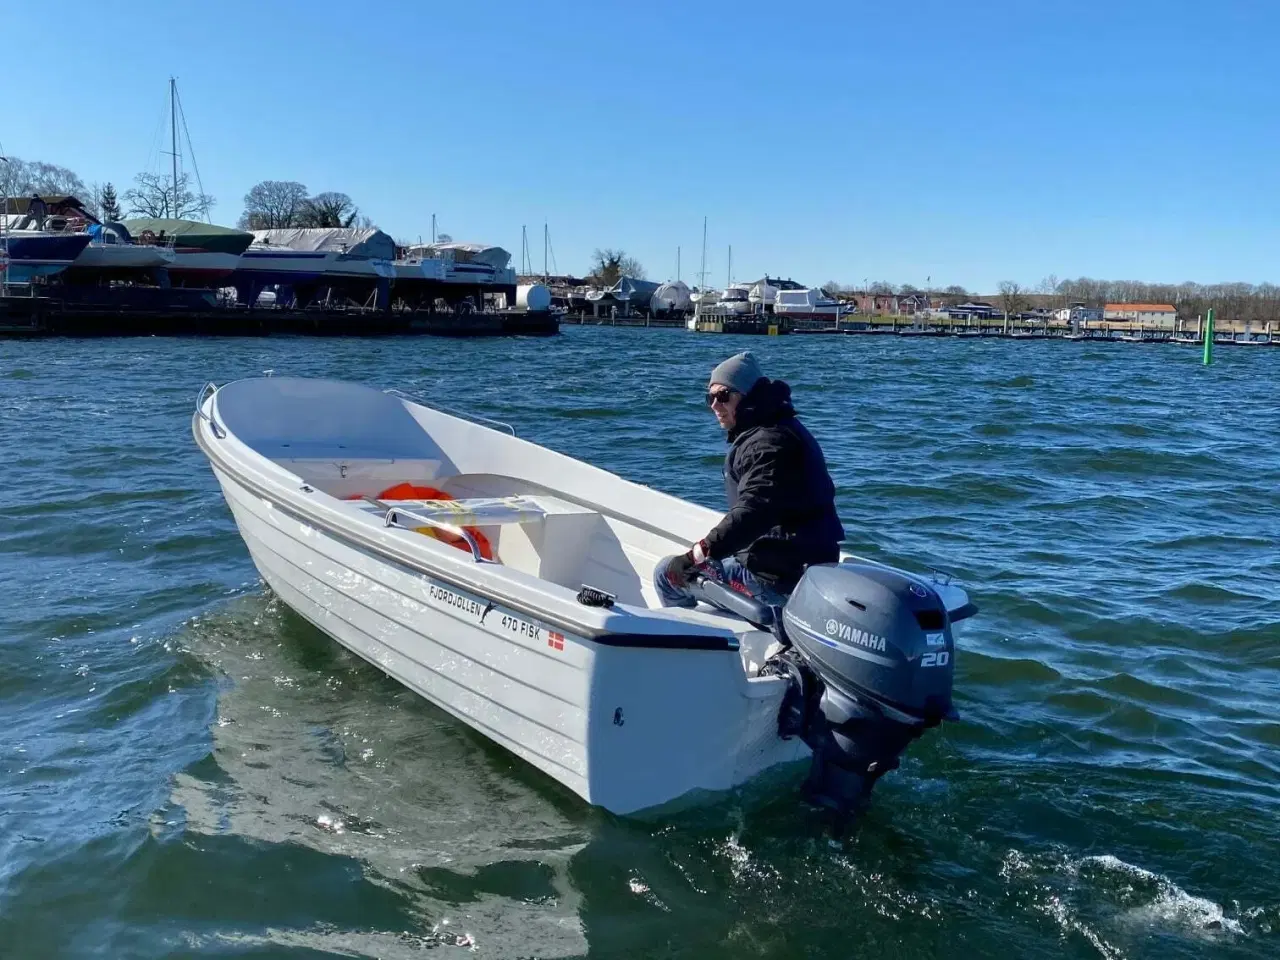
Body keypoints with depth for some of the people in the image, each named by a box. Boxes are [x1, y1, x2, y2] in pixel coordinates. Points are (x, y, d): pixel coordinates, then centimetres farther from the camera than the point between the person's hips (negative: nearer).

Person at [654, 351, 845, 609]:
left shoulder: (768, 442, -18)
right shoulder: (780, 430, 16)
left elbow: (753, 511, -32)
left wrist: (696, 555, -36)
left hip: (778, 577, -11)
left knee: (667, 572, -9)